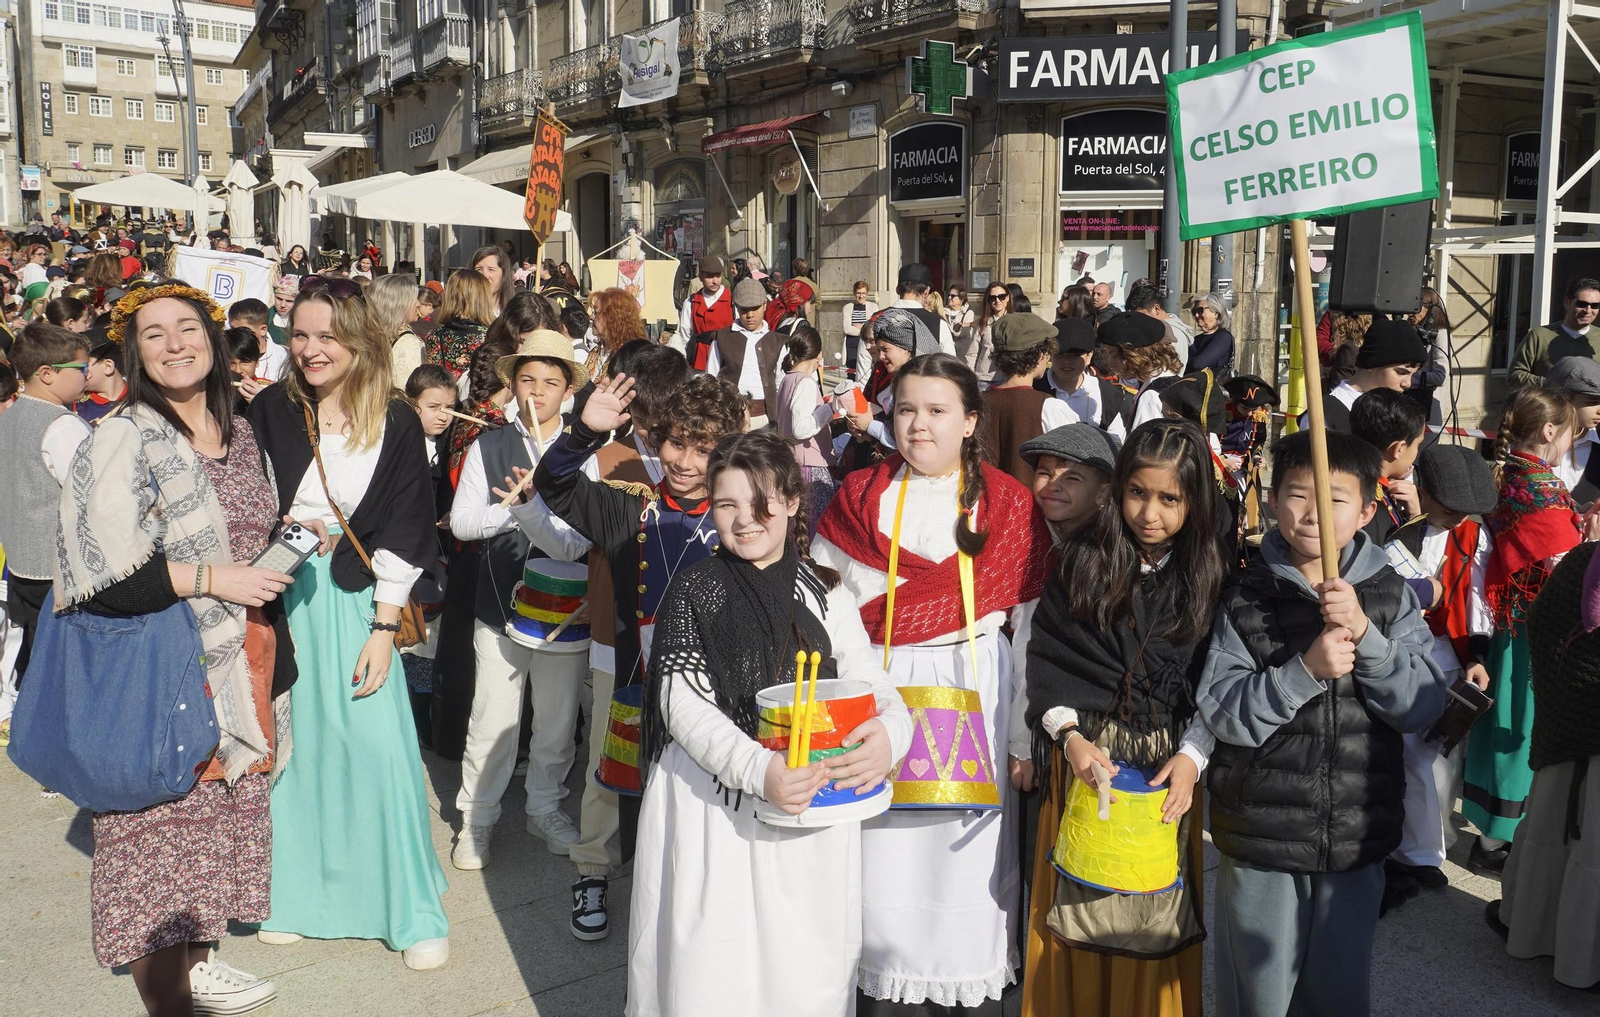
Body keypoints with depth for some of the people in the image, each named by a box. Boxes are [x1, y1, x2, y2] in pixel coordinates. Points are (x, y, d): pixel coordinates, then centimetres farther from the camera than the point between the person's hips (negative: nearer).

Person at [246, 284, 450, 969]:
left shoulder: (396, 422, -3)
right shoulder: (270, 412, 2)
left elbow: (404, 533, -4)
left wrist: (383, 630, -8)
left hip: (356, 596, -2)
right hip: (280, 591, 2)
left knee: (378, 743, -5)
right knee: (290, 739, 6)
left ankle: (414, 910, 8)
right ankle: (294, 892, 24)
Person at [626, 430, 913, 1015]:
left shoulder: (824, 594, 6)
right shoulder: (696, 590, 0)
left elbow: (870, 683, 0)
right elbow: (683, 703, -9)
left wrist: (889, 735, -24)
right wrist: (756, 768, -26)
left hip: (811, 804, 2)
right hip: (711, 803, -2)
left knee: (806, 966, 8)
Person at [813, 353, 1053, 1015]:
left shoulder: (1008, 503, 1)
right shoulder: (859, 498, 5)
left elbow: (1036, 624, 1)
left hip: (975, 695, -1)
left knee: (965, 857, 3)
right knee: (884, 861, 3)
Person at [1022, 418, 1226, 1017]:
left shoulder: (1209, 575, -2)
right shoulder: (1085, 561, -2)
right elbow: (1047, 654, 0)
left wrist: (1192, 755, -13)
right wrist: (1069, 736, -11)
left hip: (1170, 759, 0)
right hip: (1085, 752, 0)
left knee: (1155, 912, 8)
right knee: (1081, 905, 8)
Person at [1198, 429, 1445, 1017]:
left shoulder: (1390, 596, -1)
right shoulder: (1246, 598, -6)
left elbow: (1423, 707, -9)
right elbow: (1220, 712, -12)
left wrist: (1364, 635, -22)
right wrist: (1306, 670, -25)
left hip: (1358, 836, 2)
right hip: (1260, 837, -1)